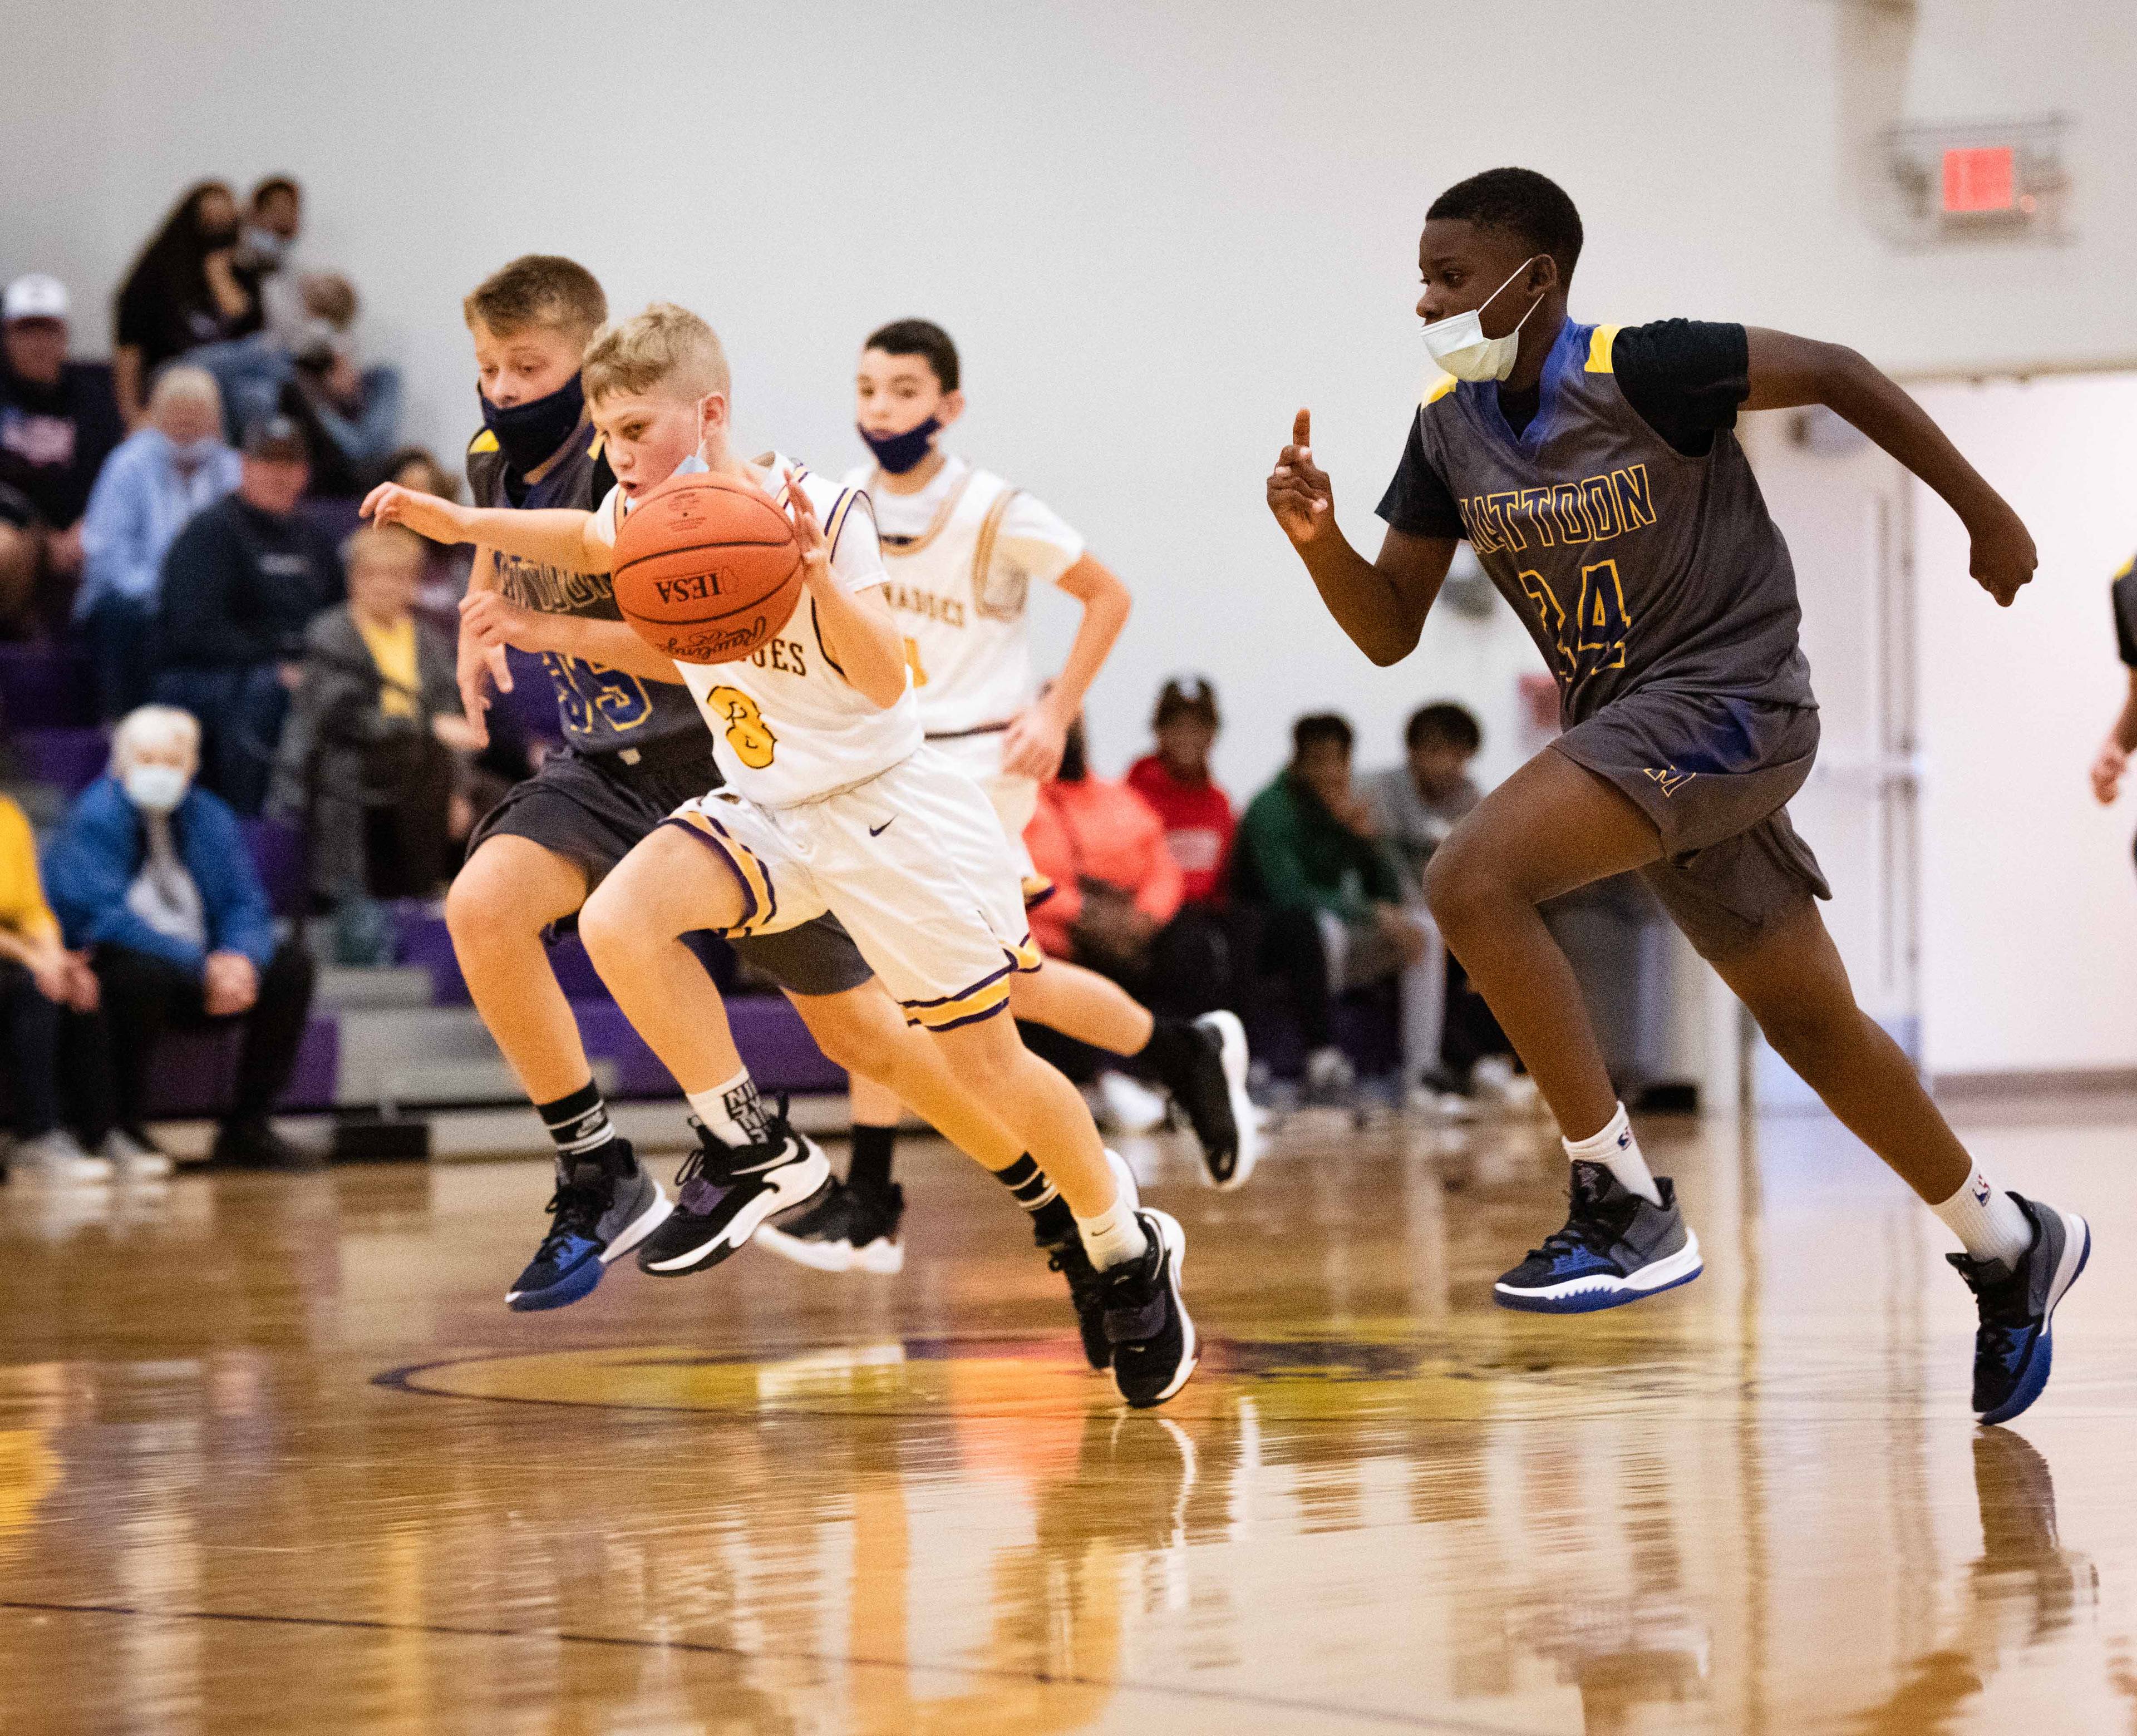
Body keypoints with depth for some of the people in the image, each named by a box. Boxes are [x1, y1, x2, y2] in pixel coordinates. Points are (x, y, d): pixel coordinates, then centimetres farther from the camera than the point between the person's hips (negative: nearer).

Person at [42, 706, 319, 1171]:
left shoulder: (209, 818, 7)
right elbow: (105, 916, -22)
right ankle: (122, 1129, -21)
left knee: (291, 964, -11)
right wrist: (202, 968, -27)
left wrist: (242, 958, -22)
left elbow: (247, 905, 3)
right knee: (142, 968, -38)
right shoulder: (95, 816, -11)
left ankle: (247, 1129, -5)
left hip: (205, 973, 6)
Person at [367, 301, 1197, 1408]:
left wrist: (816, 572, -46)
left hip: (885, 810, -5)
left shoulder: (818, 512, -22)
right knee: (617, 919, -23)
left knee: (986, 1066, 1)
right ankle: (754, 1152, -10)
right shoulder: (649, 517, -5)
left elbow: (885, 682, -31)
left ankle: (1129, 1256, 24)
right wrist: (465, 525, 12)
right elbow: (585, 543, 22)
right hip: (766, 811, 5)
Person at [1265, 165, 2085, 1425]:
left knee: (1475, 880, -25)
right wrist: (1321, 541, -16)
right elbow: (1390, 630, 5)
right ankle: (2010, 1244, 35)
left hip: (1729, 698, -8)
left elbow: (1834, 373, -9)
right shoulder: (1448, 428, 2)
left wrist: (1986, 514, -3)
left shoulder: (1643, 371, -19)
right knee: (1810, 1022, 16)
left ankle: (1628, 1208, -20)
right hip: (1626, 727, 8)